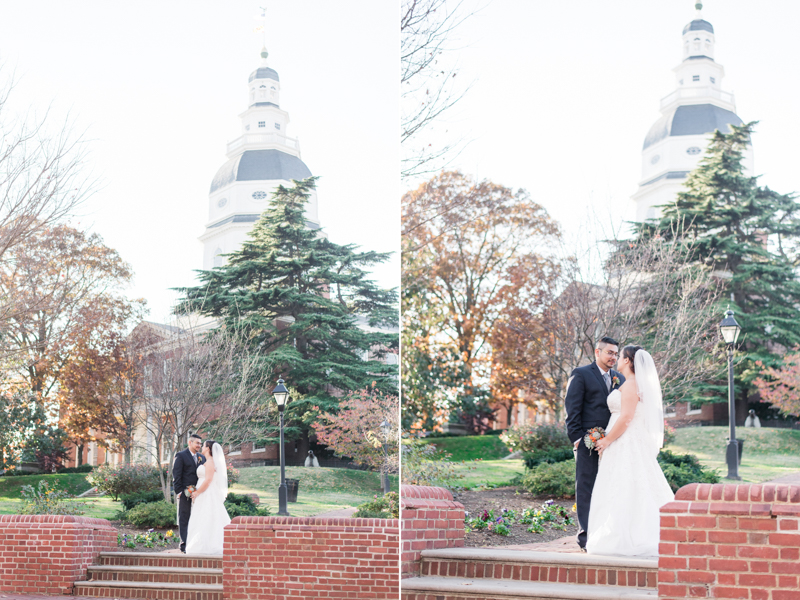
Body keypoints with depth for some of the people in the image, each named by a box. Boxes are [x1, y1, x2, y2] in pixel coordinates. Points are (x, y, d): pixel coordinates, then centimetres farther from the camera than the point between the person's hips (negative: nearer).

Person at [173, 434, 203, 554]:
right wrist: (179, 492, -12)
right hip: (185, 494, -5)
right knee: (184, 520, -1)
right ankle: (184, 545, 1)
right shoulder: (181, 456, -2)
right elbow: (176, 476, -5)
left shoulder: (201, 457, 15)